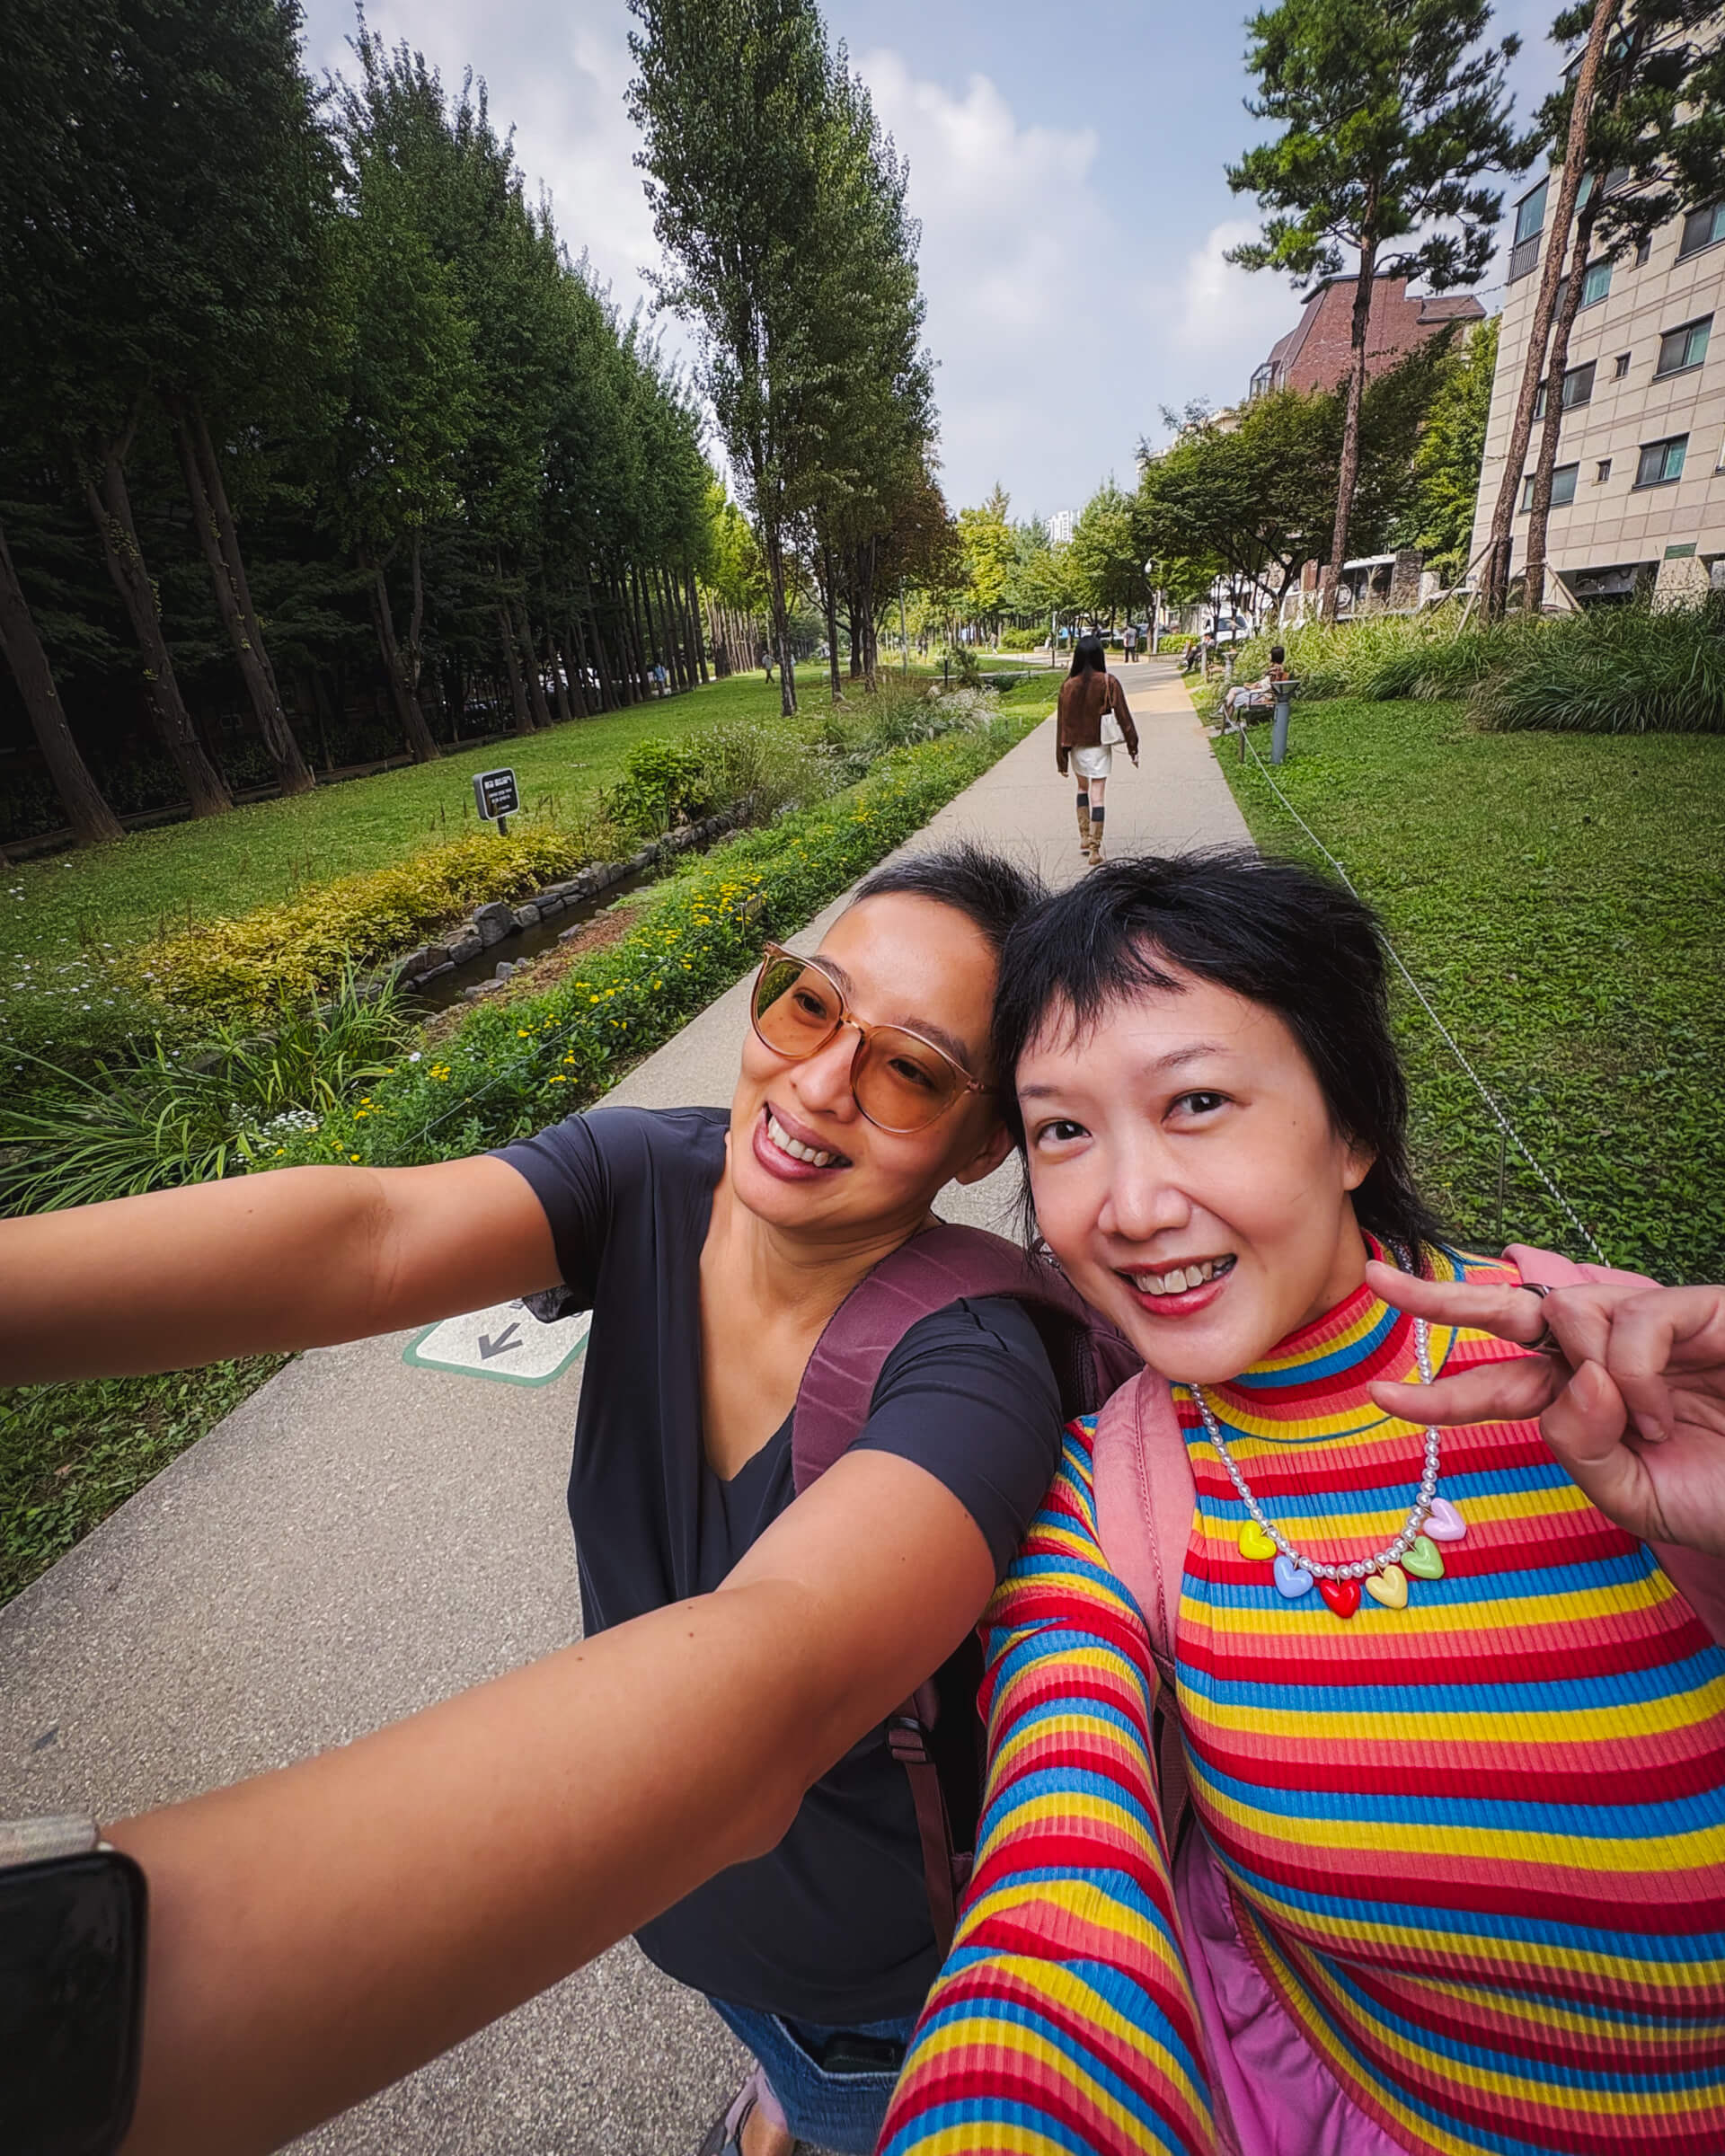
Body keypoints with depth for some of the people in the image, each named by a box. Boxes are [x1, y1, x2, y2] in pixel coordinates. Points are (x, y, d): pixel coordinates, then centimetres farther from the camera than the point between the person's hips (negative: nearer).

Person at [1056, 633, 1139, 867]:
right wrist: (1132, 747, 2)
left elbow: (1062, 723, -4)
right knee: (1097, 795, 1)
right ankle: (1094, 848, -1)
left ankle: (1084, 839, 20)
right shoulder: (1109, 683, -9)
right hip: (1101, 746, -2)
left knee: (1083, 788, 23)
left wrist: (1061, 758, 3)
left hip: (1078, 747, 2)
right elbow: (1123, 716, -6)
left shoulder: (1068, 685, -6)